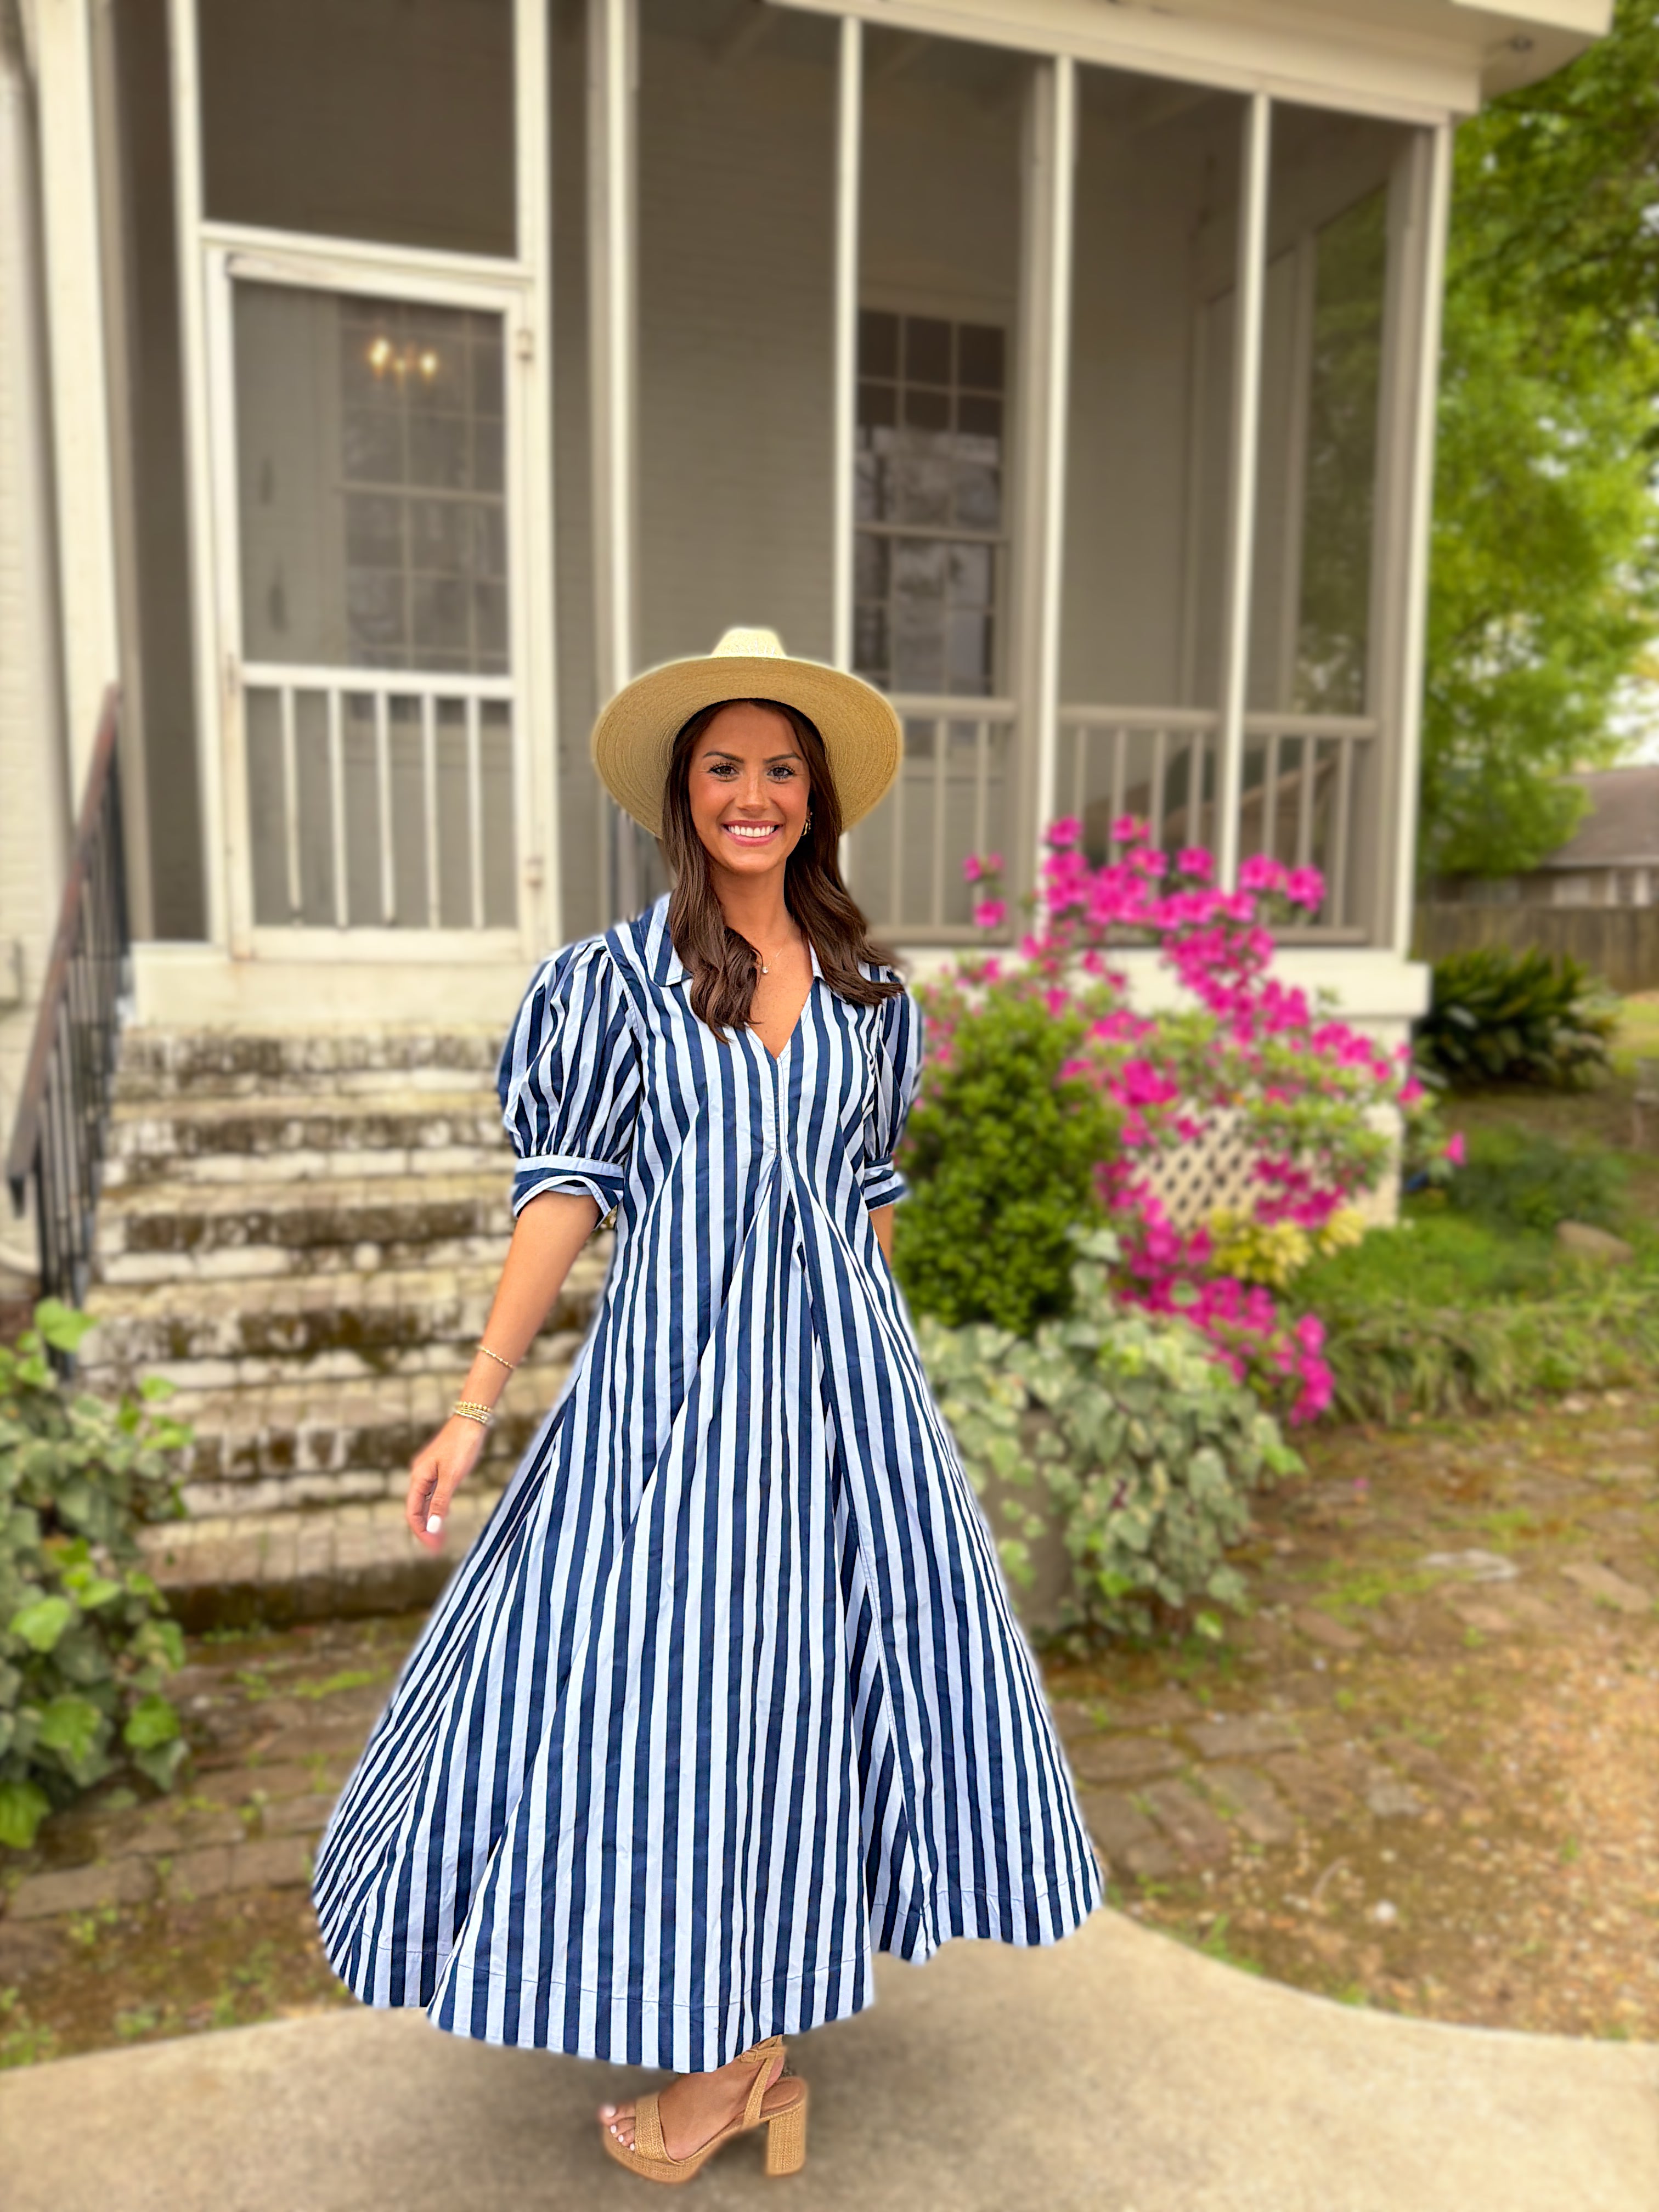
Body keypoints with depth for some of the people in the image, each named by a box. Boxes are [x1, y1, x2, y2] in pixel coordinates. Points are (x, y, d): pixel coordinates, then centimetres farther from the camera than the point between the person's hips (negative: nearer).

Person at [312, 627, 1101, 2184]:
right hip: (670, 1368, -2)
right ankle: (730, 2055, 24)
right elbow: (566, 1189, -2)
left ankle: (741, 2051, 29)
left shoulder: (868, 991, 9)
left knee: (802, 1680, 8)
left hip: (836, 1371, 3)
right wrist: (476, 1402, -7)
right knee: (651, 1670, 1)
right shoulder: (616, 976, 1)